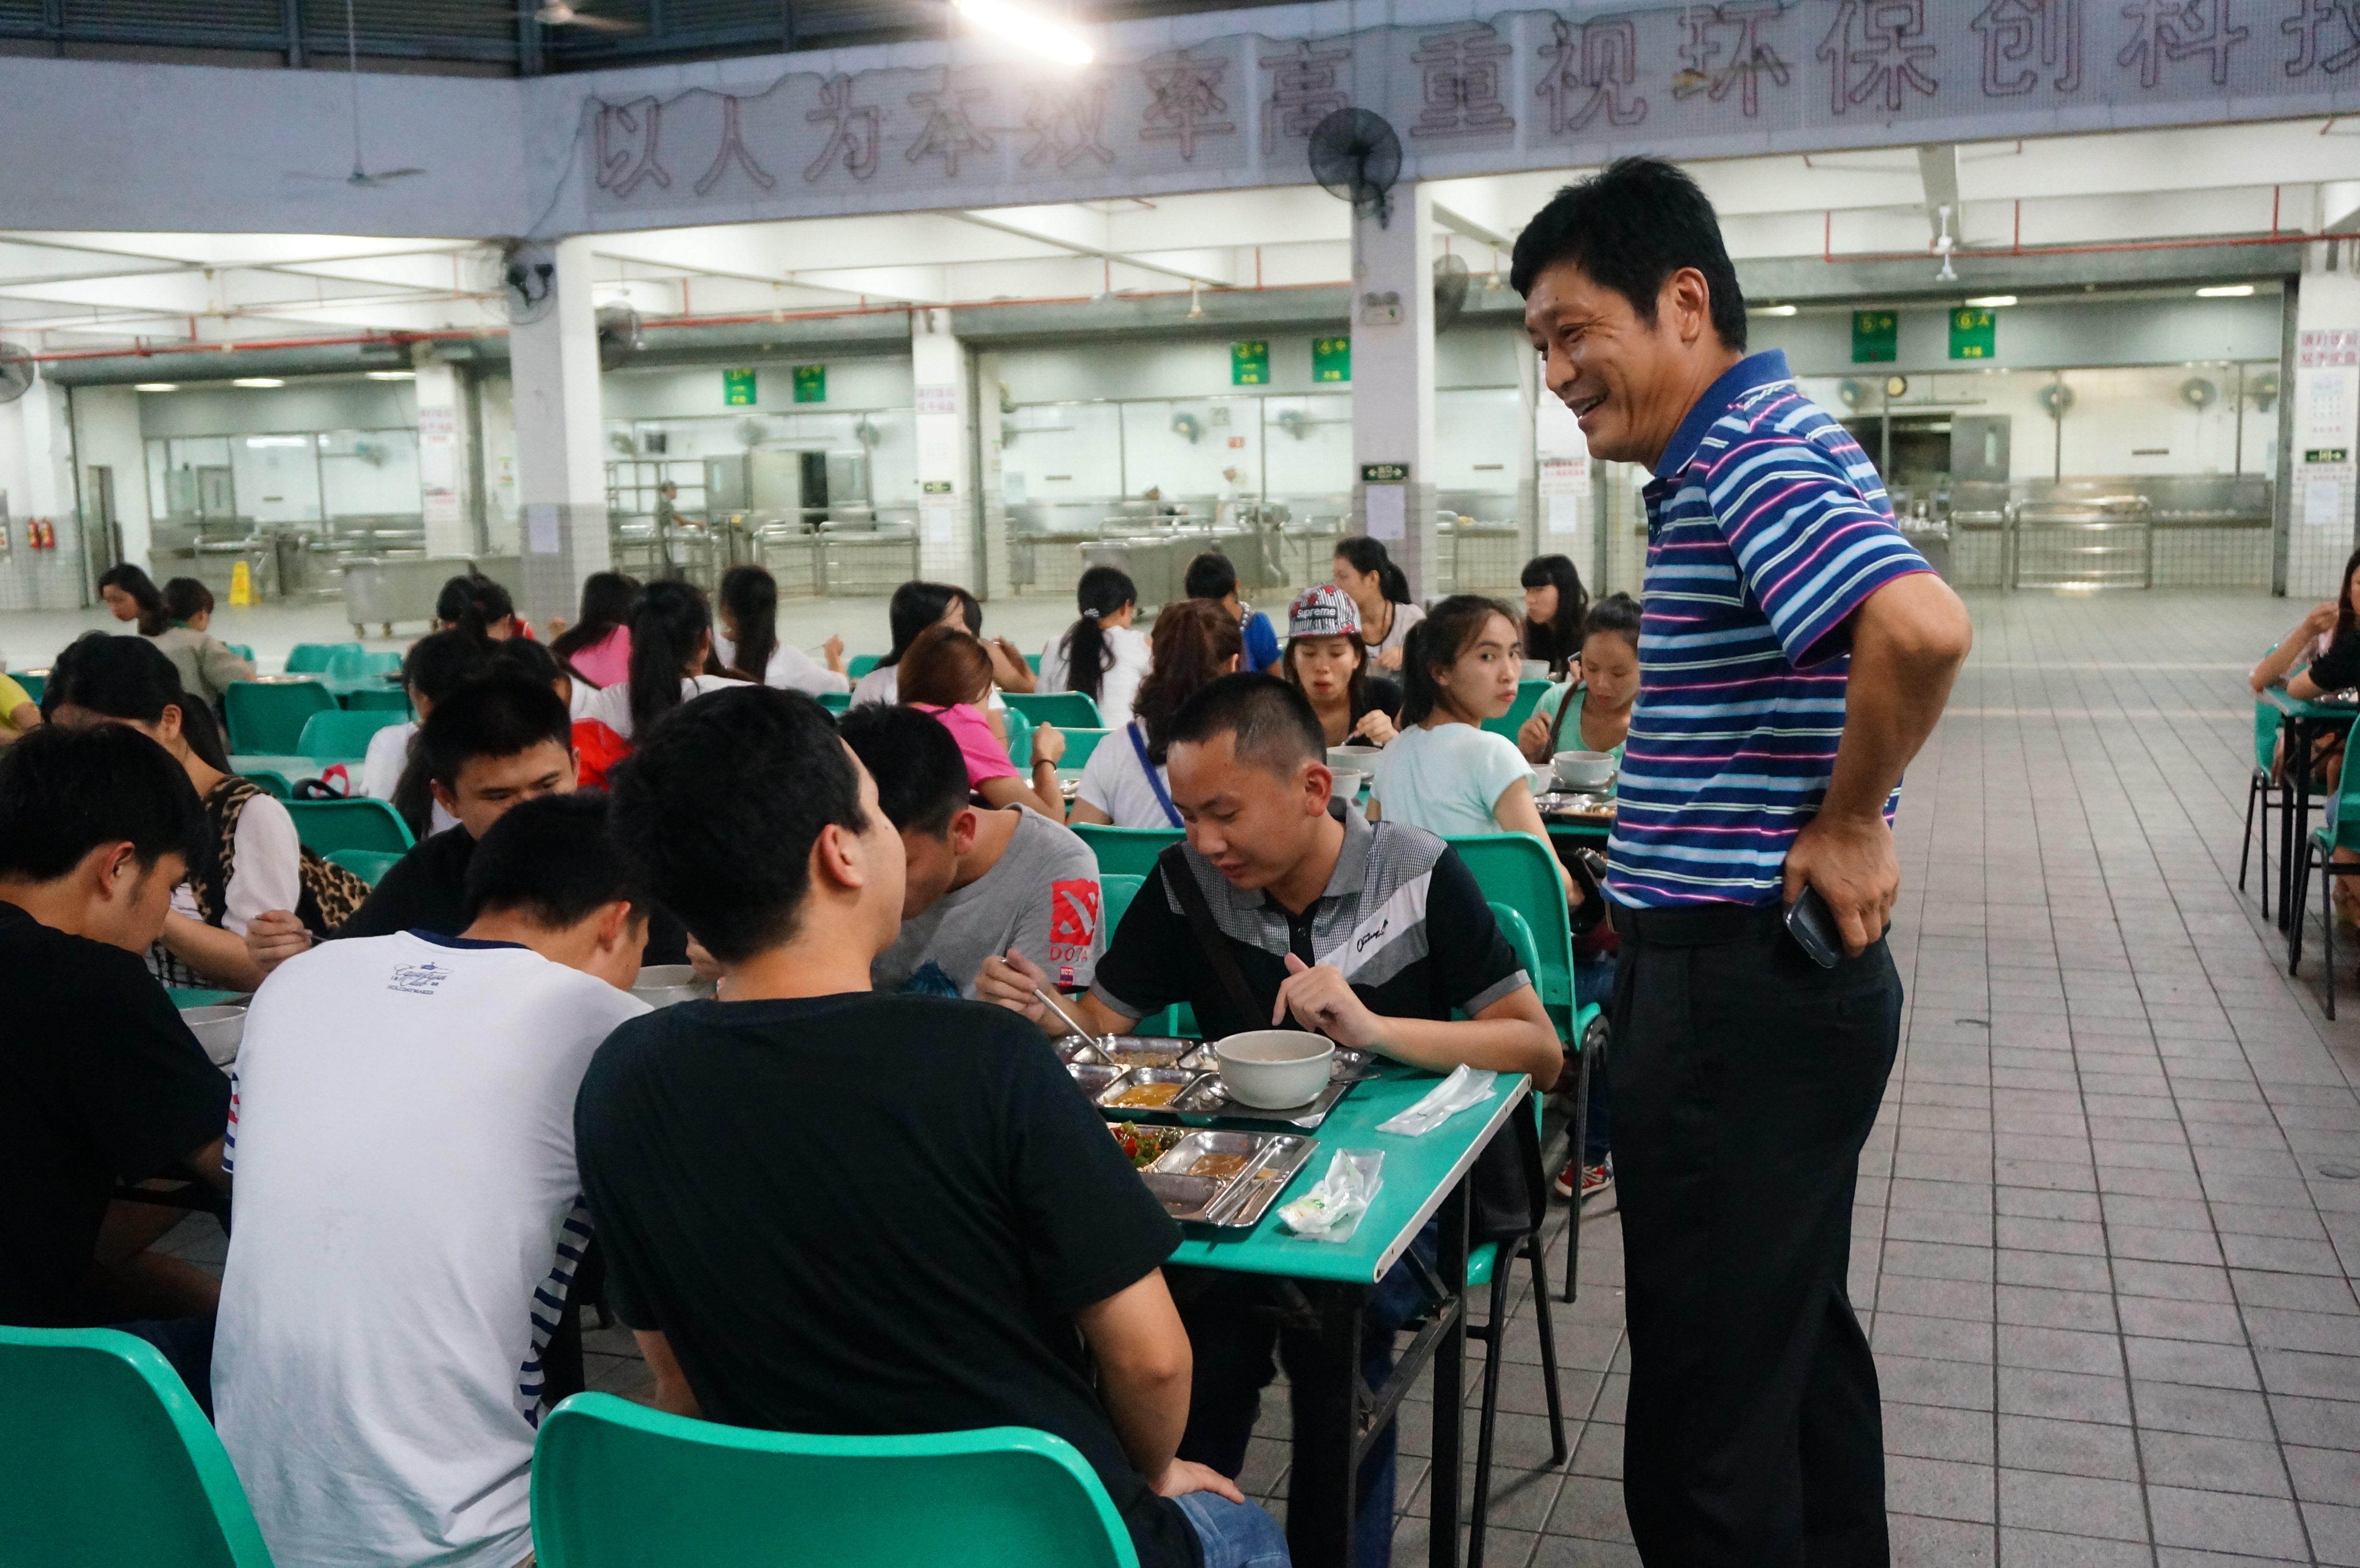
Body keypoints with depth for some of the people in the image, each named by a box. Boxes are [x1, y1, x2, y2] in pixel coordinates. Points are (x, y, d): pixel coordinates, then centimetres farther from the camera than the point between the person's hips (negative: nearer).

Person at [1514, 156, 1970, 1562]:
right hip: (1770, 973, 11)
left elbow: (1921, 625, -36)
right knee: (1796, 1333, 23)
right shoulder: (1740, 454, 13)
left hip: (1744, 985, -11)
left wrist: (1852, 823, -21)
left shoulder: (1753, 457, -18)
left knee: (1705, 1411, -1)